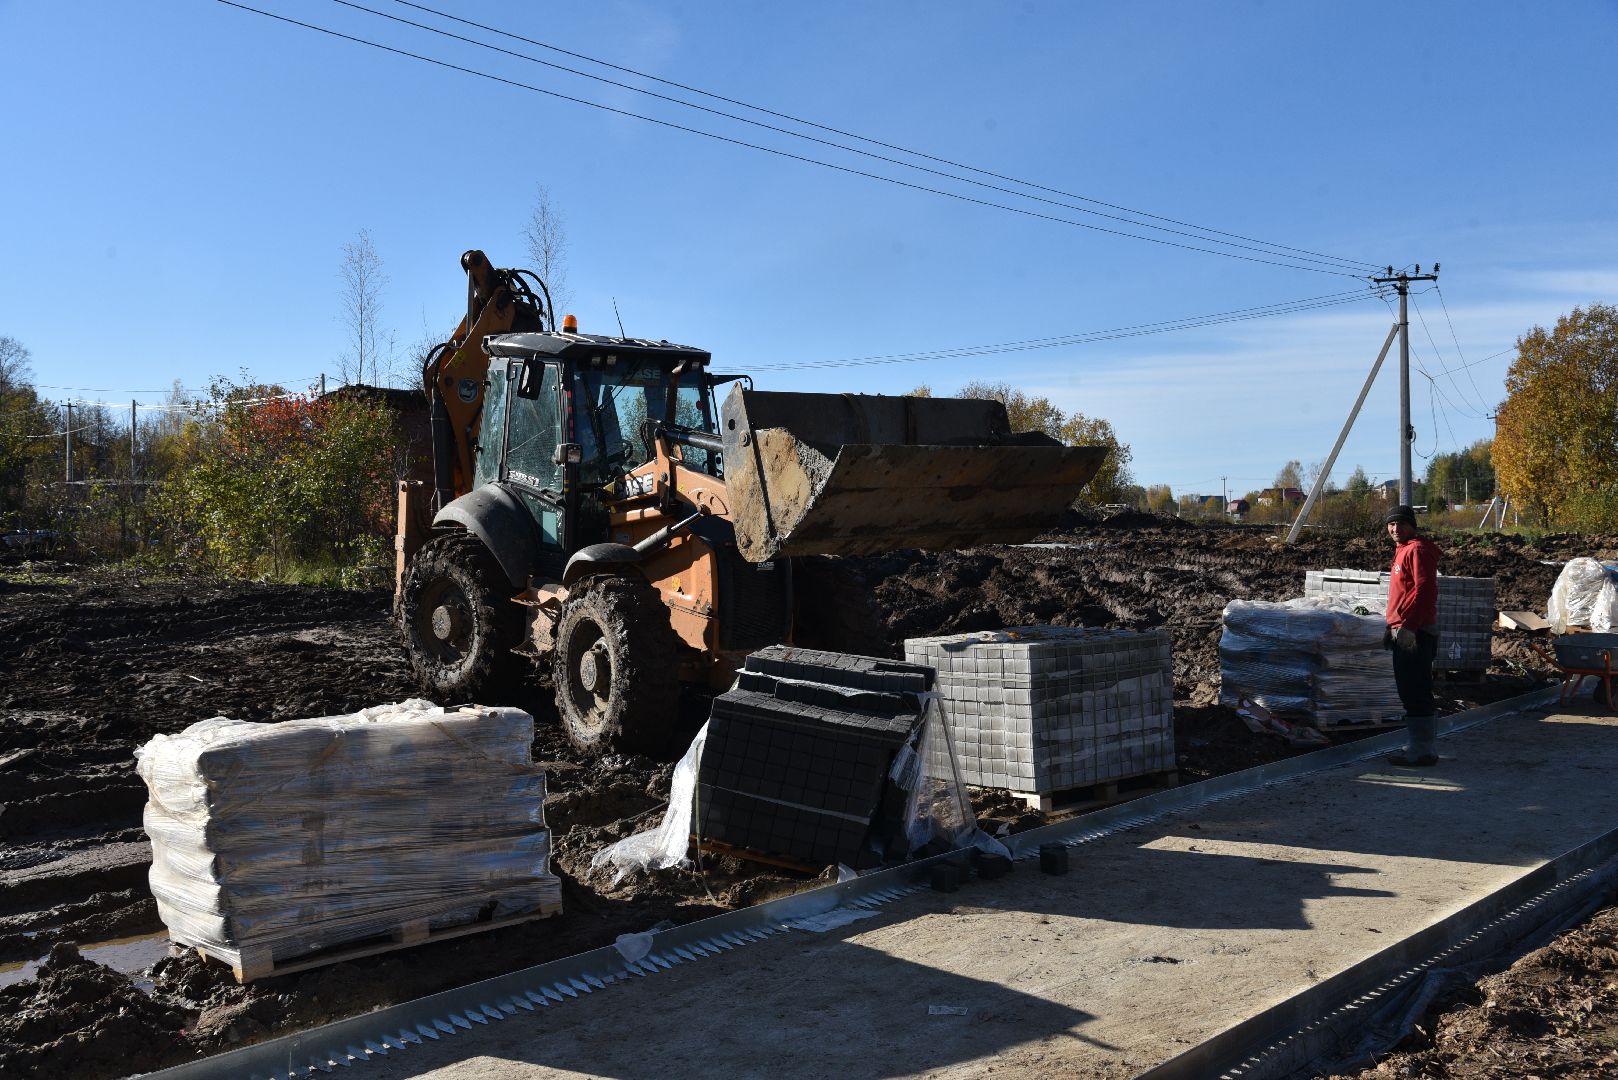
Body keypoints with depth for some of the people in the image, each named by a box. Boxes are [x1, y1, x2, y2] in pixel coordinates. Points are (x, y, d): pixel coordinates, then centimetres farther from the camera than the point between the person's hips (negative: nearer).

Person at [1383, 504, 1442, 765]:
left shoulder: (1417, 550, -11)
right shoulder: (1403, 550, 20)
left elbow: (1425, 589, -21)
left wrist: (1406, 625, -24)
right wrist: (1393, 626, 24)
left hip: (1414, 633, -11)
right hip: (1405, 632, 11)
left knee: (1415, 693, -7)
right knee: (1411, 692, 15)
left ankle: (1422, 751, -3)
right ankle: (1419, 746, 22)